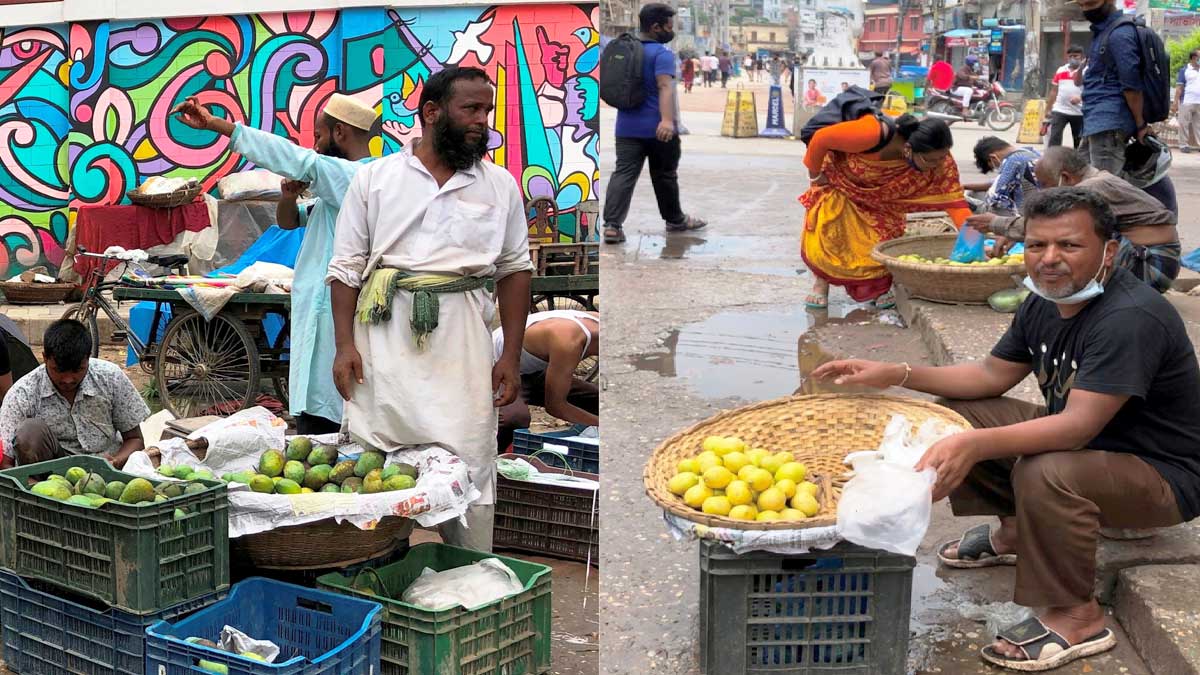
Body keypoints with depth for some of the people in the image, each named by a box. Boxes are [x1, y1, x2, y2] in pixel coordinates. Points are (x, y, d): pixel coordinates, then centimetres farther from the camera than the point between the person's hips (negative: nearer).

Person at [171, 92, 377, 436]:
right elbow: (290, 222, 23)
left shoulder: (354, 178, -12)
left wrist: (215, 124, -21)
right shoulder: (350, 179, 20)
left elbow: (292, 158, -23)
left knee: (319, 425, -11)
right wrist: (289, 196, -1)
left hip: (329, 327, -10)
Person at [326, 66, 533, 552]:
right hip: (384, 335, 0)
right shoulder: (374, 179, 7)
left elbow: (515, 270, 12)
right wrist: (344, 345, -4)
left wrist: (511, 357, 5)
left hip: (460, 336, 1)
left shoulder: (500, 185, 10)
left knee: (468, 470, -1)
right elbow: (346, 268, 7)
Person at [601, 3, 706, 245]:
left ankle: (612, 225, -19)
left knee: (623, 174, -4)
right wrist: (667, 119, -39)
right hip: (658, 128, -5)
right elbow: (665, 86, -27)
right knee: (664, 175, 11)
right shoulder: (661, 53, -11)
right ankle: (675, 220, 29)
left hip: (627, 127, 5)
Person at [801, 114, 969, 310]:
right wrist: (815, 174, -17)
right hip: (839, 180, -3)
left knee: (883, 237, -10)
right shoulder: (871, 134, -45)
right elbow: (820, 138, -33)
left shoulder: (940, 162, -32)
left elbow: (954, 200, -31)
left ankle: (880, 287, 12)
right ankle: (821, 284, 8)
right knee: (825, 231, -12)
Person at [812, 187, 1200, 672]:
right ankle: (1014, 532, 20)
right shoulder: (1045, 302, -2)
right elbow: (993, 374, 6)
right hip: (1079, 435, 9)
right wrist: (894, 374, -6)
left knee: (1044, 474, -38)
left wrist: (975, 444, -51)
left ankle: (1079, 617, -16)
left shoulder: (1130, 318, -30)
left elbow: (1078, 427, -38)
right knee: (953, 415, 1)